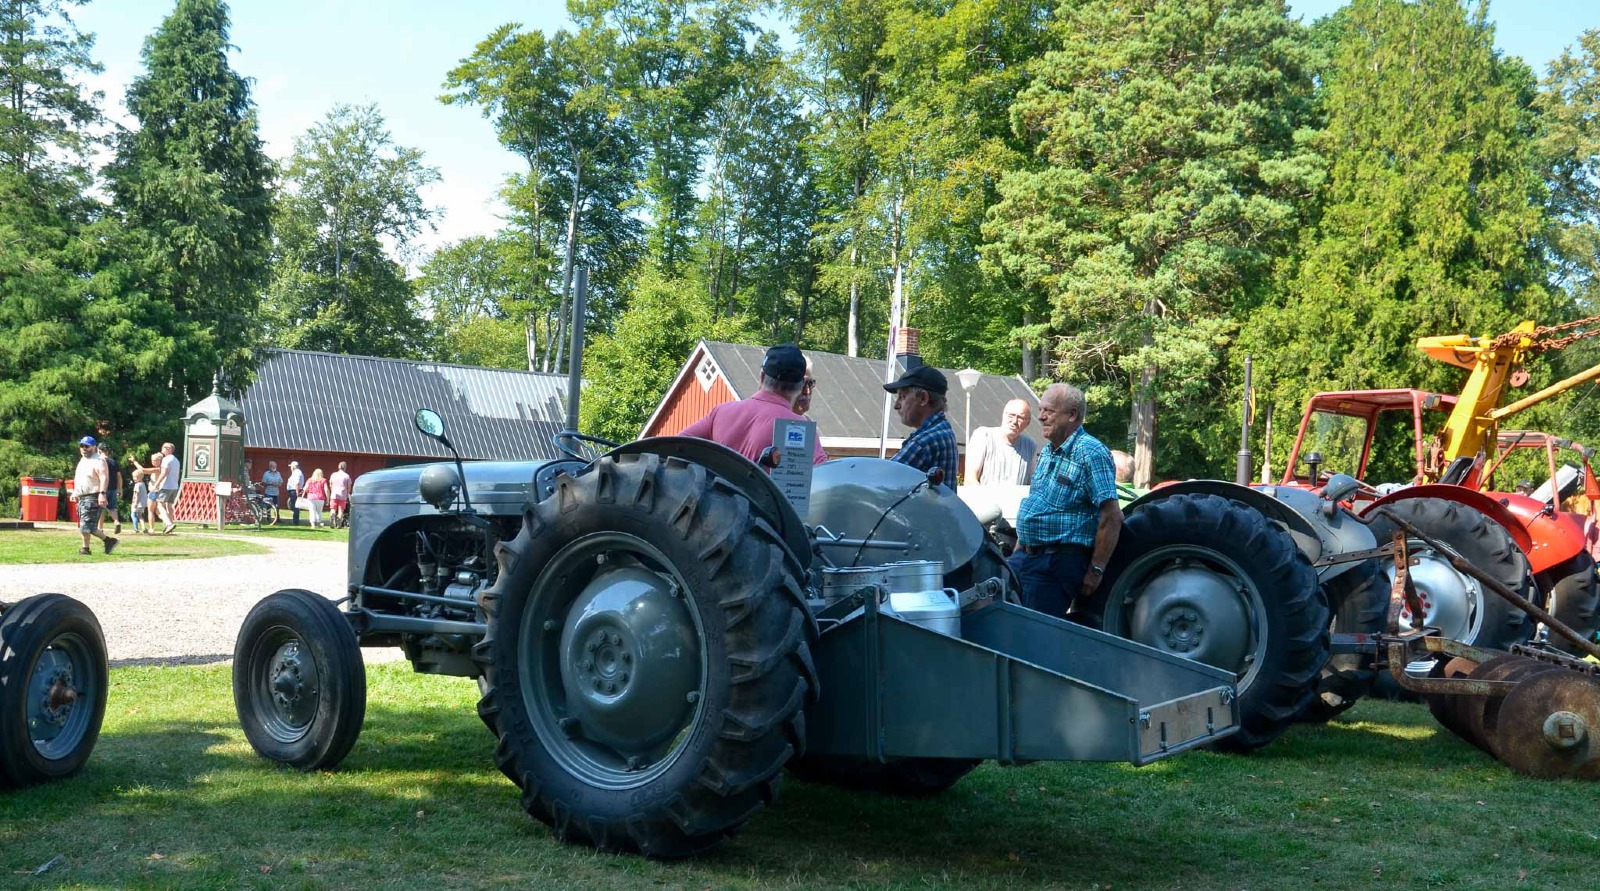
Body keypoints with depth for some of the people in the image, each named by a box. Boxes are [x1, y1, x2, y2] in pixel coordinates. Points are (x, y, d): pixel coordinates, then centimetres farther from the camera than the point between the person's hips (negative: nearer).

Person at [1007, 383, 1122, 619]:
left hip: (1057, 564, -9)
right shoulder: (1047, 451, 13)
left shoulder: (1091, 453, -16)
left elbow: (1112, 517, -20)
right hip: (1024, 556, 9)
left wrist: (1096, 571, -19)